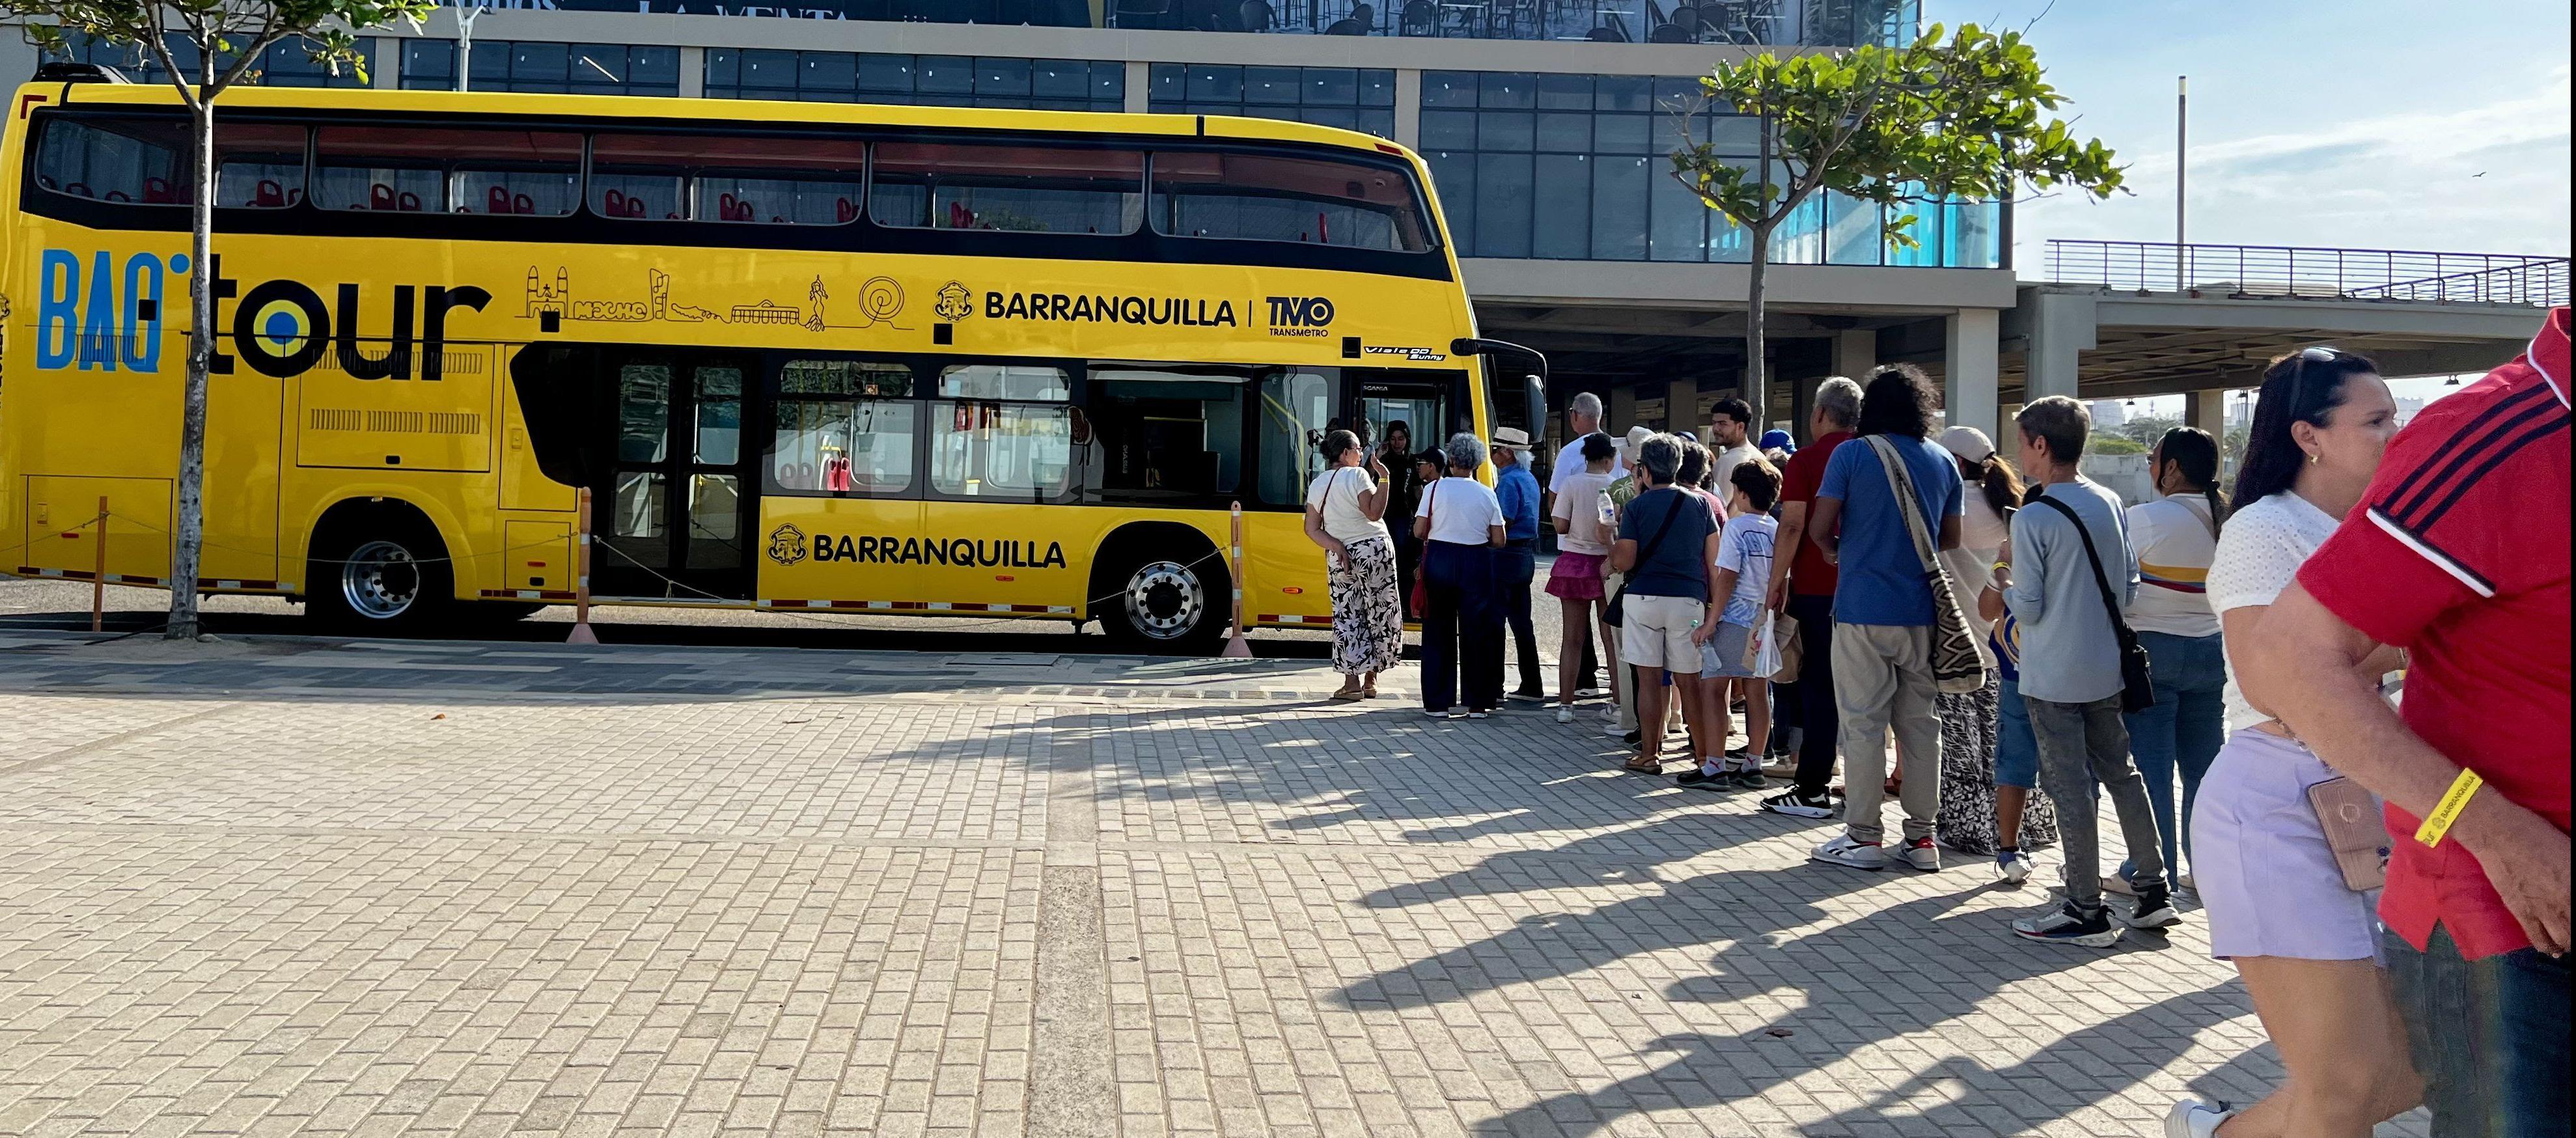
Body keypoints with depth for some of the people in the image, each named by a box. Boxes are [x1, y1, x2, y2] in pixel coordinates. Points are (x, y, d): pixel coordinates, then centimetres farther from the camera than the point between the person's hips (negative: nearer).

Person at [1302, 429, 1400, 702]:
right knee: (1382, 614, 7)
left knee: (1347, 617, 7)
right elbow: (1374, 513, -18)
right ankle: (1371, 679, 9)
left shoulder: (1316, 485, 9)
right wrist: (1383, 478, -16)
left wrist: (1336, 547, -5)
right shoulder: (1357, 475, -8)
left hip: (1339, 557, 4)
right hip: (1374, 551, -4)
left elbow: (1312, 529, 2)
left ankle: (1352, 681, 1)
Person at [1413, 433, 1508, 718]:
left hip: (1439, 559, 0)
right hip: (1476, 563, 1)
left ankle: (1437, 701, 8)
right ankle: (1477, 702, 8)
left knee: (1438, 631, 7)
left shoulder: (1435, 489, -4)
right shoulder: (1487, 495, 1)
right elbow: (1498, 541, 0)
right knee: (1476, 631, 7)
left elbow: (1419, 532, -4)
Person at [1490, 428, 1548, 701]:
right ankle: (1531, 686, 15)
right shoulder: (1530, 479, 15)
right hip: (1527, 554, 10)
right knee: (1521, 622, 12)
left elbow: (1503, 522, -19)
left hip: (1507, 555, -10)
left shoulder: (1509, 481, -14)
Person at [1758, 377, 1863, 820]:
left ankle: (1812, 791, -1)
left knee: (1819, 684, -2)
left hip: (1817, 587, -4)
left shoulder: (1805, 461, -7)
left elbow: (1792, 527, -12)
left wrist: (1777, 583, -7)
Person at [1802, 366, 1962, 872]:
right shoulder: (1943, 462, 7)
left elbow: (1819, 527, -8)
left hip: (1862, 608, -4)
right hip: (1921, 611, 4)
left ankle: (1863, 836, 4)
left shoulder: (1851, 455, -5)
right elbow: (1951, 538, 13)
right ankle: (1922, 836, 14)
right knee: (1921, 722, 10)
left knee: (1863, 722, 1)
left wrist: (1836, 550, 13)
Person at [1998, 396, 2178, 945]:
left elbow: (2029, 609, -14)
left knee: (2070, 786, 0)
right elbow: (2130, 586, 10)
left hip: (2053, 676, -7)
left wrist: (2007, 586, 6)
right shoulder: (2111, 504, 3)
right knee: (2121, 772, 17)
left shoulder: (2033, 518, -17)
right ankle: (2153, 891, 21)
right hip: (2107, 668, 7)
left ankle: (2087, 911, 6)